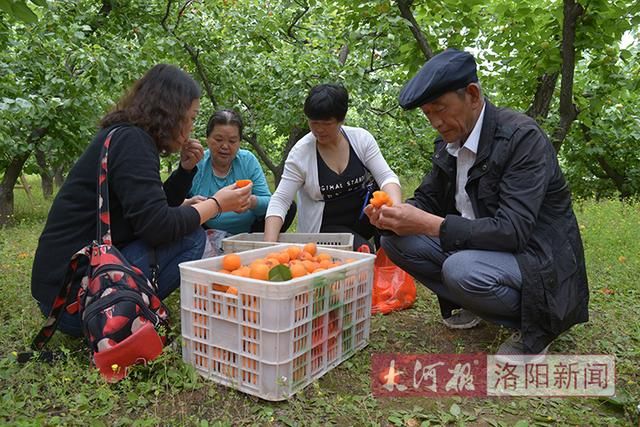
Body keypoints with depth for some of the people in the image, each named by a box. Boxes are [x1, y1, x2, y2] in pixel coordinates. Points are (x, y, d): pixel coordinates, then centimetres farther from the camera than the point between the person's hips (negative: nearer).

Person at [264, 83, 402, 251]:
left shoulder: (361, 138, -7)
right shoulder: (300, 152, -14)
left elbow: (386, 177, -12)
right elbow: (280, 201, -15)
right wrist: (269, 244, -30)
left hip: (362, 214, 3)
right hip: (325, 227, -3)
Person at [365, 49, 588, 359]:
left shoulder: (522, 136, -22)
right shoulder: (449, 142, 1)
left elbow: (512, 231, -29)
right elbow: (428, 198, 8)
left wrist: (429, 224, -34)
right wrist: (393, 214, -15)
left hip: (536, 259, -7)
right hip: (477, 248, 7)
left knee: (462, 270, -36)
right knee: (396, 239, -7)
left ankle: (535, 324, -5)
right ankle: (470, 305, 8)